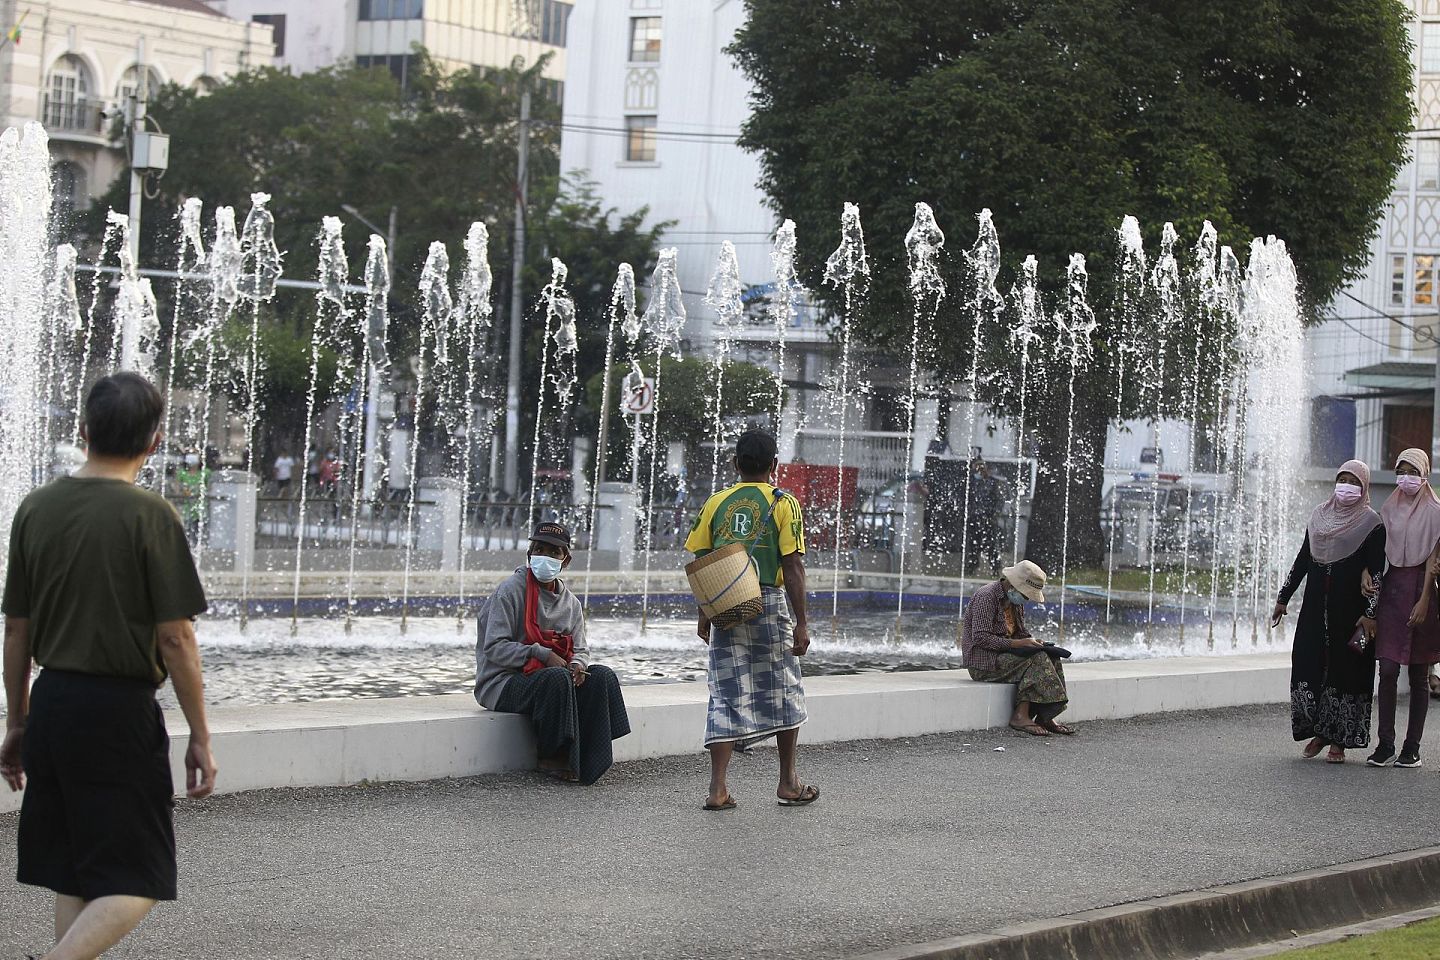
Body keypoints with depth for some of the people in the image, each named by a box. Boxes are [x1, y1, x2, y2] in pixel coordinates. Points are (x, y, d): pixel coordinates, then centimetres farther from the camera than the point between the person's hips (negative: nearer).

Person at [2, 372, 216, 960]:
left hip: (51, 703, 6)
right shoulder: (150, 517, -11)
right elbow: (175, 640, -12)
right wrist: (200, 738, -3)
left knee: (72, 878, 15)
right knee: (133, 886, -2)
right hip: (119, 712, -6)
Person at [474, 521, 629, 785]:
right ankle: (553, 757, -23)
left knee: (602, 676, -17)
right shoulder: (511, 590, -7)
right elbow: (494, 648, -14)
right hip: (502, 682, -6)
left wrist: (578, 665, -13)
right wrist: (542, 655, -22)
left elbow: (580, 649, 14)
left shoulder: (570, 602, 13)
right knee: (556, 677, -35)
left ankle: (591, 756, -17)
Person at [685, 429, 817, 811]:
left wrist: (704, 616, 15)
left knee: (727, 697, 4)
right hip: (770, 604, -3)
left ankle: (718, 788, -4)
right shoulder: (783, 504, -2)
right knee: (784, 693, 12)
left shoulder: (716, 503, 7)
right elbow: (792, 567, -8)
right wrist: (801, 622, -6)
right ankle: (788, 783, 19)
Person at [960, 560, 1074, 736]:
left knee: (1051, 657, -10)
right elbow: (980, 638, -22)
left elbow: (1019, 632, 22)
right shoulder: (987, 597, -15)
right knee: (1036, 659, -25)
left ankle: (1045, 717, -15)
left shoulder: (1016, 601, 14)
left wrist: (1031, 642, -2)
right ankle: (1020, 715, -26)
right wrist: (1017, 644, -24)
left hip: (1004, 655, 9)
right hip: (983, 660, -9)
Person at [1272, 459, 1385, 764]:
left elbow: (1377, 572, -8)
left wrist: (1370, 613, -16)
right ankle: (1318, 731, 12)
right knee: (1308, 667, 0)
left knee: (1345, 670, -1)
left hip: (1350, 610, -5)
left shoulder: (1371, 524, -4)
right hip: (1316, 608, 5)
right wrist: (1283, 598, 15)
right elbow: (1303, 559, 16)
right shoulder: (1319, 516, 11)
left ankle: (1338, 740, 6)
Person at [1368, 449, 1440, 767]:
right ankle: (1385, 744, -3)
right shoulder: (1389, 509, 12)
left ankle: (1412, 747, 6)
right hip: (1391, 587, 3)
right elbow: (1377, 550, 14)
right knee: (1387, 670, -6)